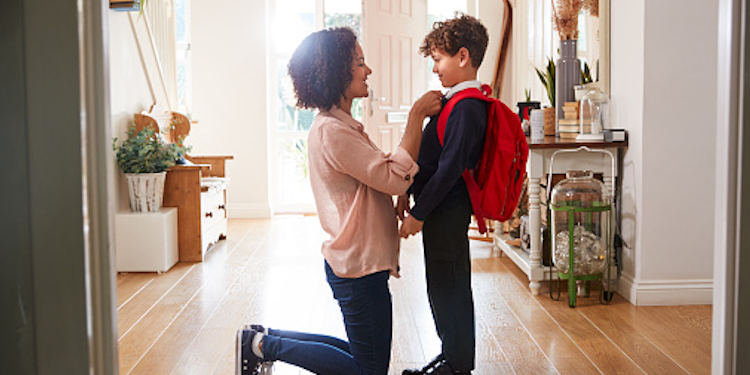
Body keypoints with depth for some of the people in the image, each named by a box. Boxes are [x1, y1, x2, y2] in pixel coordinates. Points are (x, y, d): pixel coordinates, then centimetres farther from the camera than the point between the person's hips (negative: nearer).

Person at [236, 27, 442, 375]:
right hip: (359, 268, -10)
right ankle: (264, 345, 7)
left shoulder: (340, 125, 14)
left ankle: (264, 337, 21)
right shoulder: (331, 131, -20)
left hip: (357, 262, 10)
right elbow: (396, 178, -22)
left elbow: (380, 174, 17)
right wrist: (416, 116, -17)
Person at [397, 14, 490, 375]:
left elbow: (450, 168, -23)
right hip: (439, 210, 10)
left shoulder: (467, 108, -20)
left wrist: (418, 214, -19)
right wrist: (407, 192, 16)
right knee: (441, 286, 19)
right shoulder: (455, 101, 12)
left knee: (449, 288, 2)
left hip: (448, 211, -10)